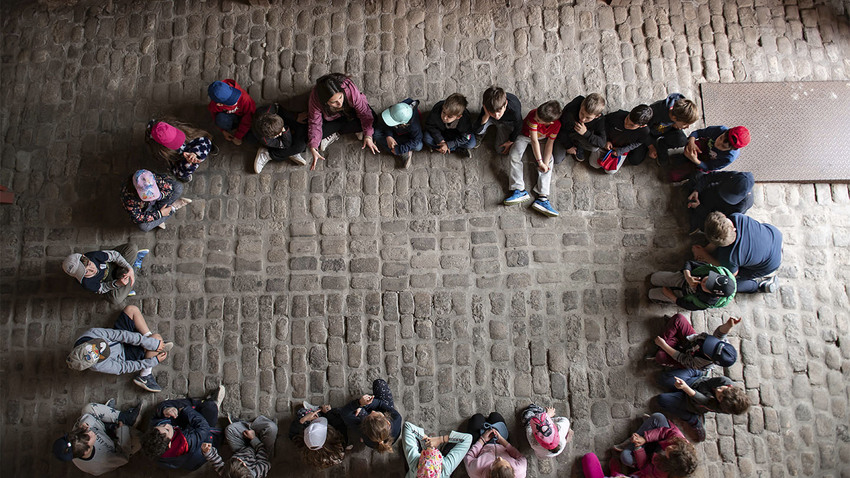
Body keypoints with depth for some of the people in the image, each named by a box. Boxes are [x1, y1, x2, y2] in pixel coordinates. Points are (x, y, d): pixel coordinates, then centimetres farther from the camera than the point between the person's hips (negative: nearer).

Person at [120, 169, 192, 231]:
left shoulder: (154, 178, -31)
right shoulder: (128, 195, -37)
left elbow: (169, 186, -15)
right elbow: (137, 218, -33)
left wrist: (159, 196, -33)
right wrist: (160, 214, -34)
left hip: (158, 202, 2)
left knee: (178, 187, -18)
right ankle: (172, 208, -15)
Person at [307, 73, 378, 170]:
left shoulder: (350, 89, -40)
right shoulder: (315, 98, -36)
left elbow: (364, 112, -29)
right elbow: (315, 123, -26)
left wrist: (368, 136, -33)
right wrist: (313, 149, -33)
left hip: (349, 111, 1)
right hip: (330, 117, 0)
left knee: (372, 118, -26)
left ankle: (335, 134, -13)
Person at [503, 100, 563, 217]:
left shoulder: (556, 124, -27)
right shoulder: (534, 115, -37)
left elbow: (550, 144, -20)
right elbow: (534, 141, -35)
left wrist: (545, 164, -30)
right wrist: (540, 162, -33)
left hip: (542, 139, 2)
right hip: (526, 136, -1)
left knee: (549, 160, -17)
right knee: (515, 155, -24)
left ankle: (542, 197, -26)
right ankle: (519, 190, -28)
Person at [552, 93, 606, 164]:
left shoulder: (599, 120, -30)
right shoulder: (571, 112, -38)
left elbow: (602, 143, -31)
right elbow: (563, 130, -19)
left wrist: (586, 133, -44)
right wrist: (568, 146, -9)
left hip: (581, 137, 1)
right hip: (566, 136, -1)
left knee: (595, 147, -30)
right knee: (556, 160, -10)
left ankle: (579, 146, 6)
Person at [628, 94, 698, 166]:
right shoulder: (655, 113, -42)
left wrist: (675, 125, -24)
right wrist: (651, 147, -10)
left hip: (666, 130, 3)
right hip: (651, 133, -3)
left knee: (682, 141, -30)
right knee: (634, 160, -14)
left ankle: (661, 144, 3)